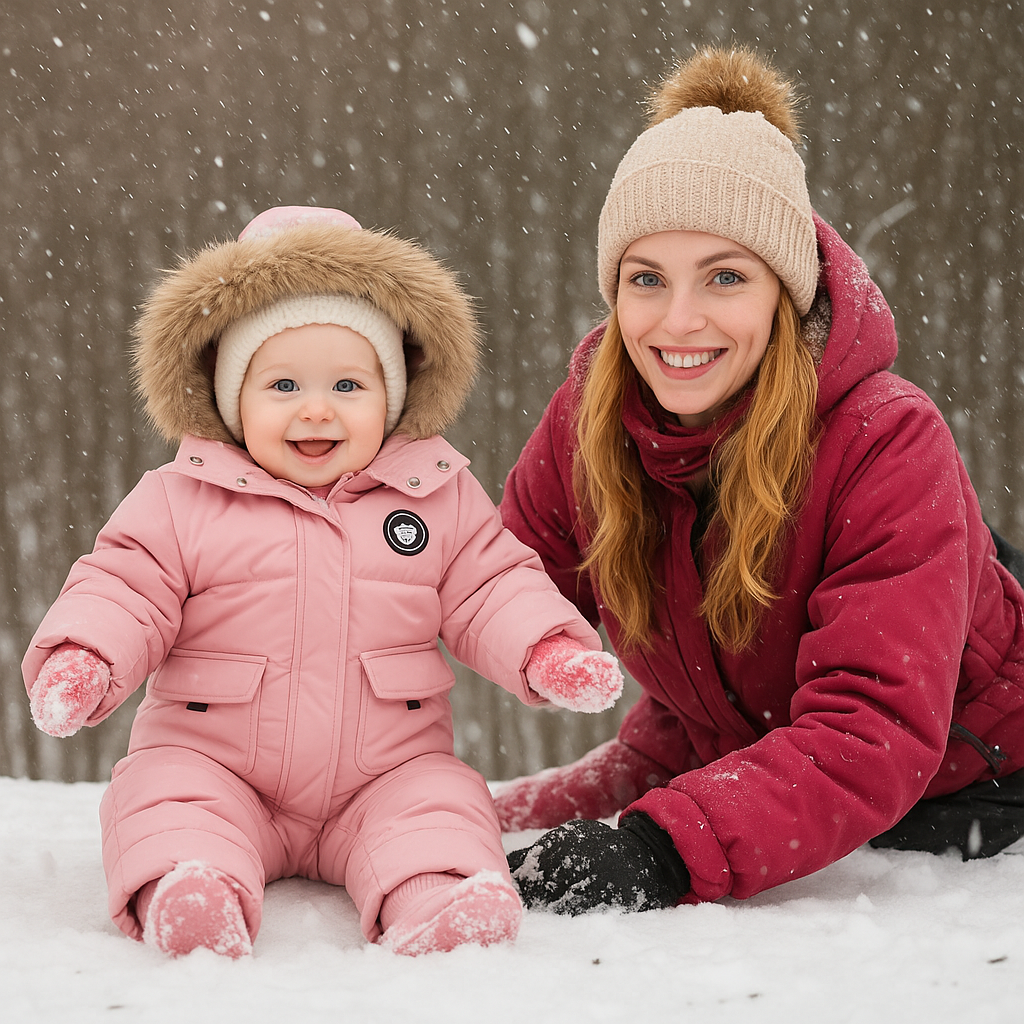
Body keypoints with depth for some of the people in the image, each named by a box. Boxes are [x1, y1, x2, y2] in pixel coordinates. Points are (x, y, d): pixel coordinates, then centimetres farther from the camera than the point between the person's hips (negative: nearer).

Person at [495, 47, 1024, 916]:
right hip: (709, 744, 4)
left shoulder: (887, 443, -33)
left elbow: (874, 732, -41)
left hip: (945, 786, -3)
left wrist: (664, 850, -55)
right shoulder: (590, 412, -17)